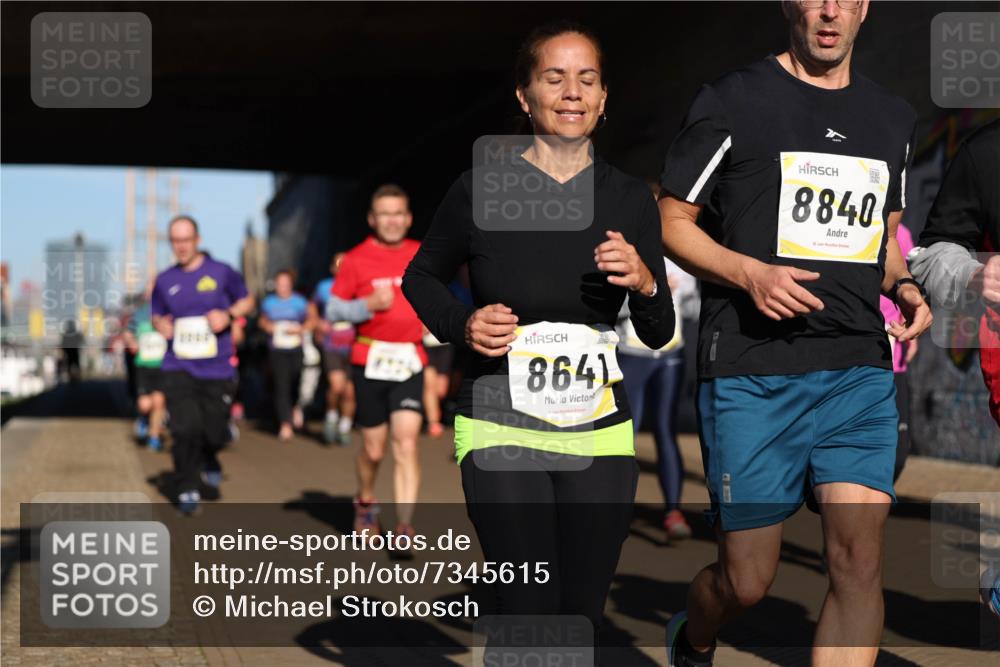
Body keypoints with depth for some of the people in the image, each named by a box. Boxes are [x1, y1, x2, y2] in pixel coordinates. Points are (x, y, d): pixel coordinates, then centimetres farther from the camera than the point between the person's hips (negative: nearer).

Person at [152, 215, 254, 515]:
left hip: (216, 367, -1)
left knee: (215, 431, 2)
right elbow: (157, 314, 21)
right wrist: (160, 324, -3)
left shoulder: (221, 273, 0)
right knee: (185, 430, -11)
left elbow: (247, 300, 10)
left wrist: (228, 315, -10)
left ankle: (208, 460, 38)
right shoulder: (165, 281, 7)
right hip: (178, 367, 1)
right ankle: (188, 491, 4)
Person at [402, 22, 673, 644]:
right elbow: (421, 276, 11)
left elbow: (660, 334, 9)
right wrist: (463, 324, -8)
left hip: (599, 432, 3)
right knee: (530, 613, -11)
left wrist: (645, 284, -12)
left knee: (583, 616, 9)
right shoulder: (482, 189, -5)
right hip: (501, 427, -3)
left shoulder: (631, 198, 4)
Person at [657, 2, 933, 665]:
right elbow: (672, 222, 2)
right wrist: (750, 273, -15)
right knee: (747, 581, 1)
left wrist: (904, 285, 6)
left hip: (861, 369, 4)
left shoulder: (894, 117, 15)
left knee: (860, 559, -10)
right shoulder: (732, 101, 0)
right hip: (752, 375, -4)